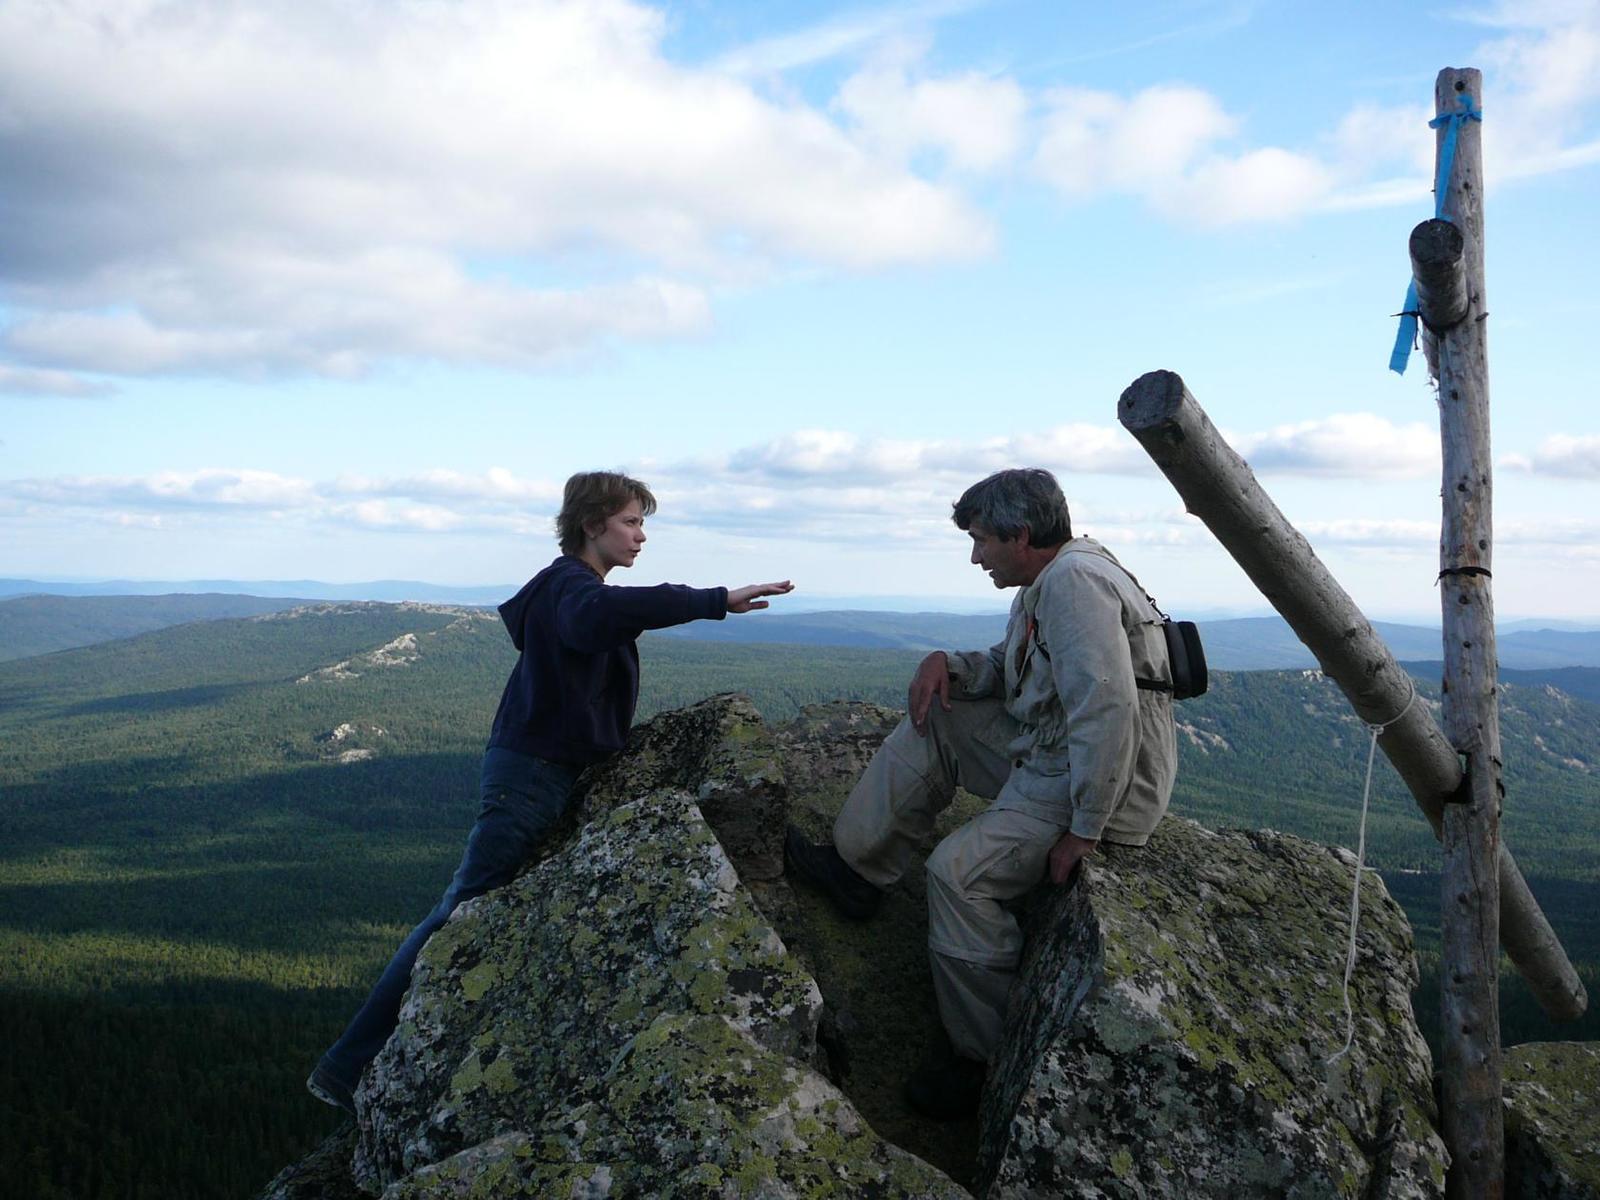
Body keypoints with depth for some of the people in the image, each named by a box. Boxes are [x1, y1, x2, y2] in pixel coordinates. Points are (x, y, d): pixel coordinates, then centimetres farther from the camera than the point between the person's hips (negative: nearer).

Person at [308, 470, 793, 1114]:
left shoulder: (573, 586, 16)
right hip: (530, 773, -10)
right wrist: (716, 600, -41)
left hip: (556, 771, 10)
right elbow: (603, 612, -40)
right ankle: (348, 1067, 0)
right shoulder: (569, 585, -16)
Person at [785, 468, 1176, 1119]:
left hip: (1104, 783, -11)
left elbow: (1108, 710, -31)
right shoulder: (1051, 580, 12)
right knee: (934, 716, 10)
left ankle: (979, 1056, -5)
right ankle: (857, 869, 13)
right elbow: (1009, 669, 23)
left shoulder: (1076, 581, -22)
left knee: (959, 870, -22)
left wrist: (1084, 829, -26)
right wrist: (949, 663, 2)